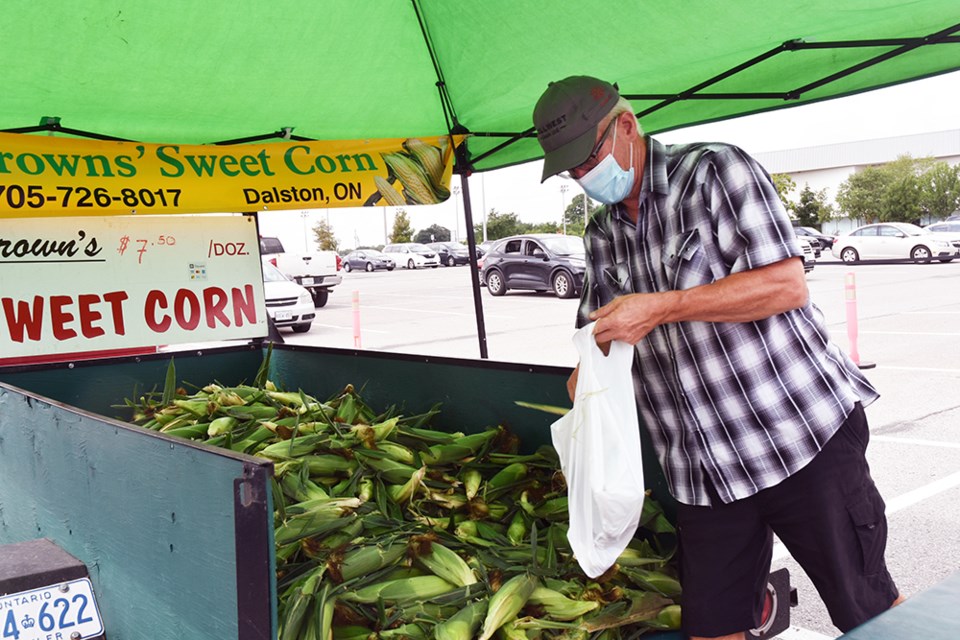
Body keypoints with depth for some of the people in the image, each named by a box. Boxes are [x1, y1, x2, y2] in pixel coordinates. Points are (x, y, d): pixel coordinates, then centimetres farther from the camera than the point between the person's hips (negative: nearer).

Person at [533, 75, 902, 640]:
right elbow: (598, 329, 22)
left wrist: (661, 307, -19)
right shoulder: (603, 234, 12)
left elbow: (787, 284, -16)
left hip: (802, 436, -5)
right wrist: (587, 370, -1)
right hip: (704, 467, 6)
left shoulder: (715, 171, -7)